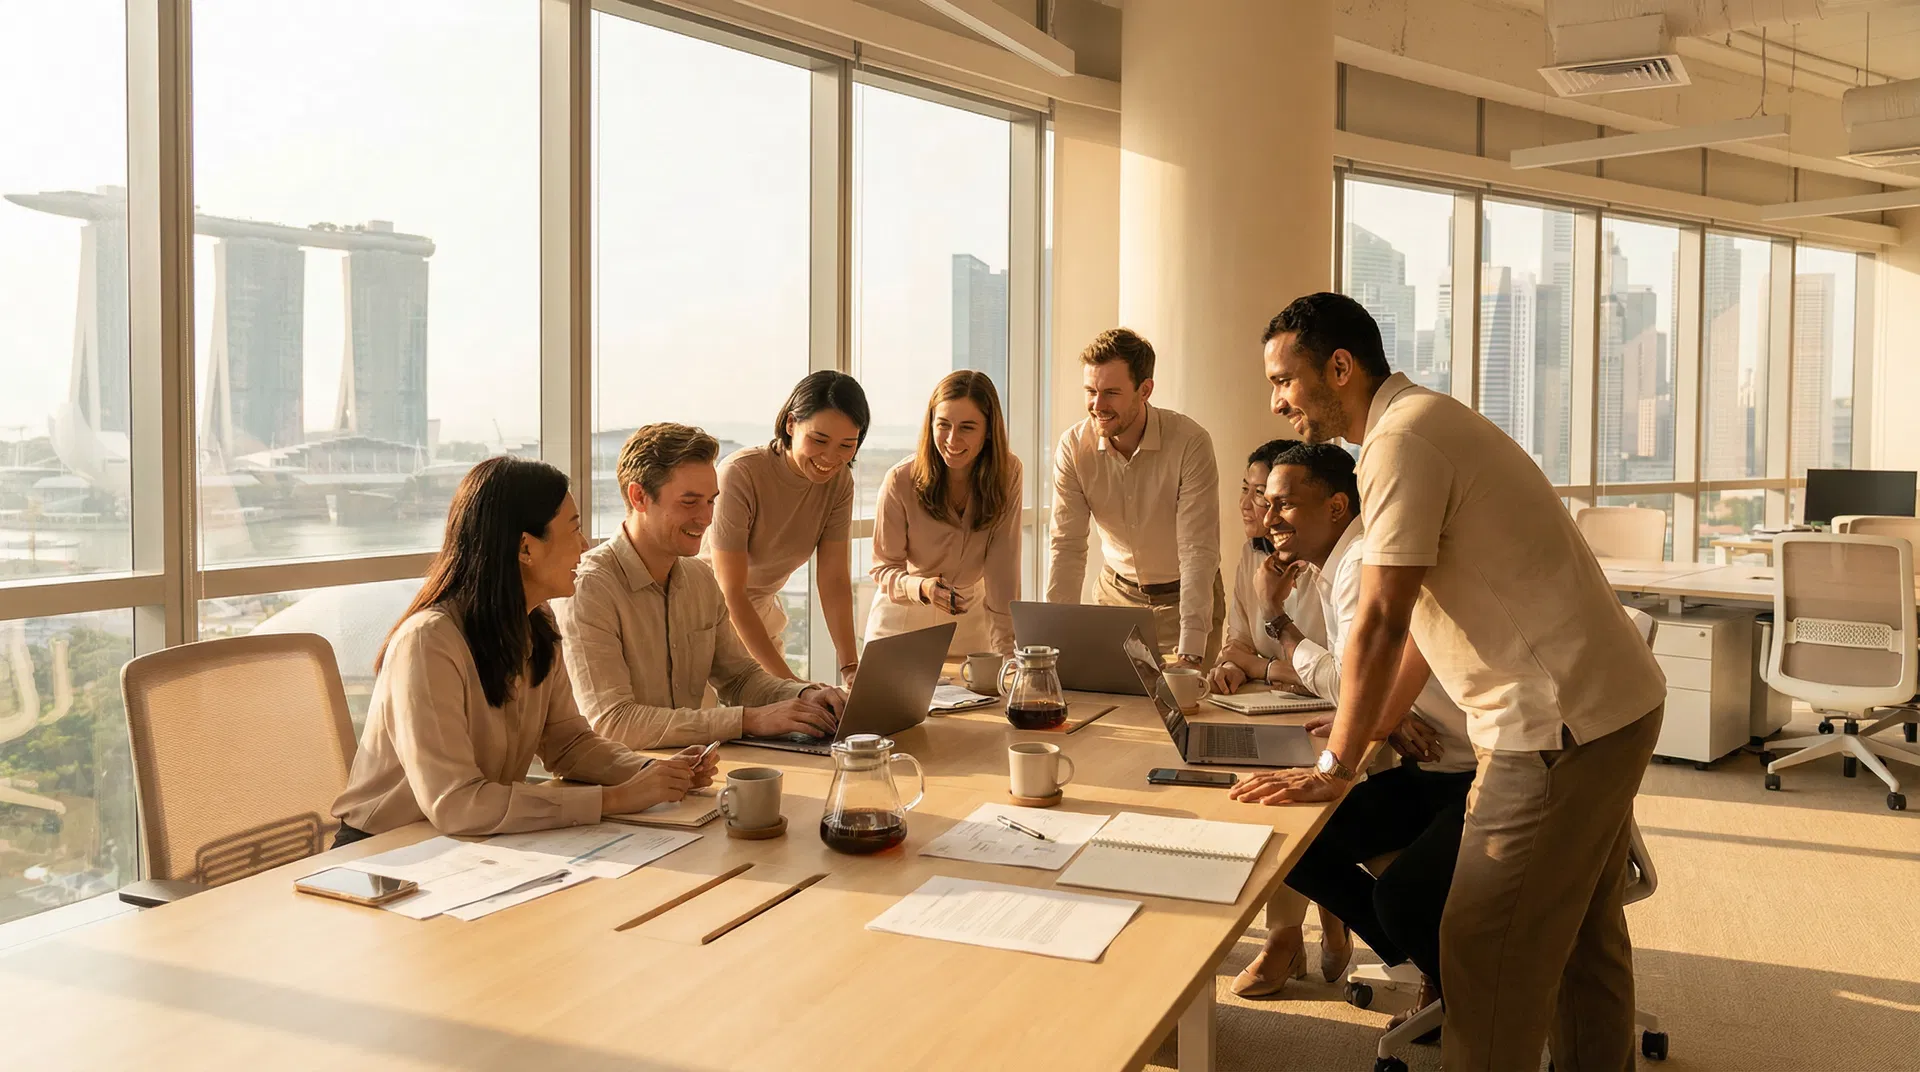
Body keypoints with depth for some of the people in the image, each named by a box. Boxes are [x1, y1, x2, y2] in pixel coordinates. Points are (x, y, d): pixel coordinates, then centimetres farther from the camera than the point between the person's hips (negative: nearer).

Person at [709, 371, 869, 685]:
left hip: (761, 613, 5)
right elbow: (731, 593, -27)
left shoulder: (839, 480, -9)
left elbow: (834, 579, -10)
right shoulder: (740, 474, -27)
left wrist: (850, 668, -22)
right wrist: (787, 678, -33)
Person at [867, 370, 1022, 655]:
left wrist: (1005, 648, -25)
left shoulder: (1007, 473, -17)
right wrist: (922, 588, -33)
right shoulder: (900, 481, -22)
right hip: (904, 621, -1)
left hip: (971, 619, 2)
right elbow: (884, 567, -12)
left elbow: (1002, 569, -18)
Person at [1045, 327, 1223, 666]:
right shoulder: (1073, 447, -13)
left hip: (1185, 595, -2)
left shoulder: (1190, 442, -24)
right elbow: (1068, 548, -14)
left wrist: (1190, 652, -36)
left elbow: (1199, 552, -27)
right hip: (1118, 591, 3)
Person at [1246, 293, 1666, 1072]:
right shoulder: (1427, 423, 14)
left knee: (1487, 950, -3)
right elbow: (1425, 610, 19)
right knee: (1582, 934, 21)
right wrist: (1368, 726, 20)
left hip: (1560, 725, -10)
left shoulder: (1401, 440, -17)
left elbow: (1381, 622, -20)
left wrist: (1337, 766, -12)